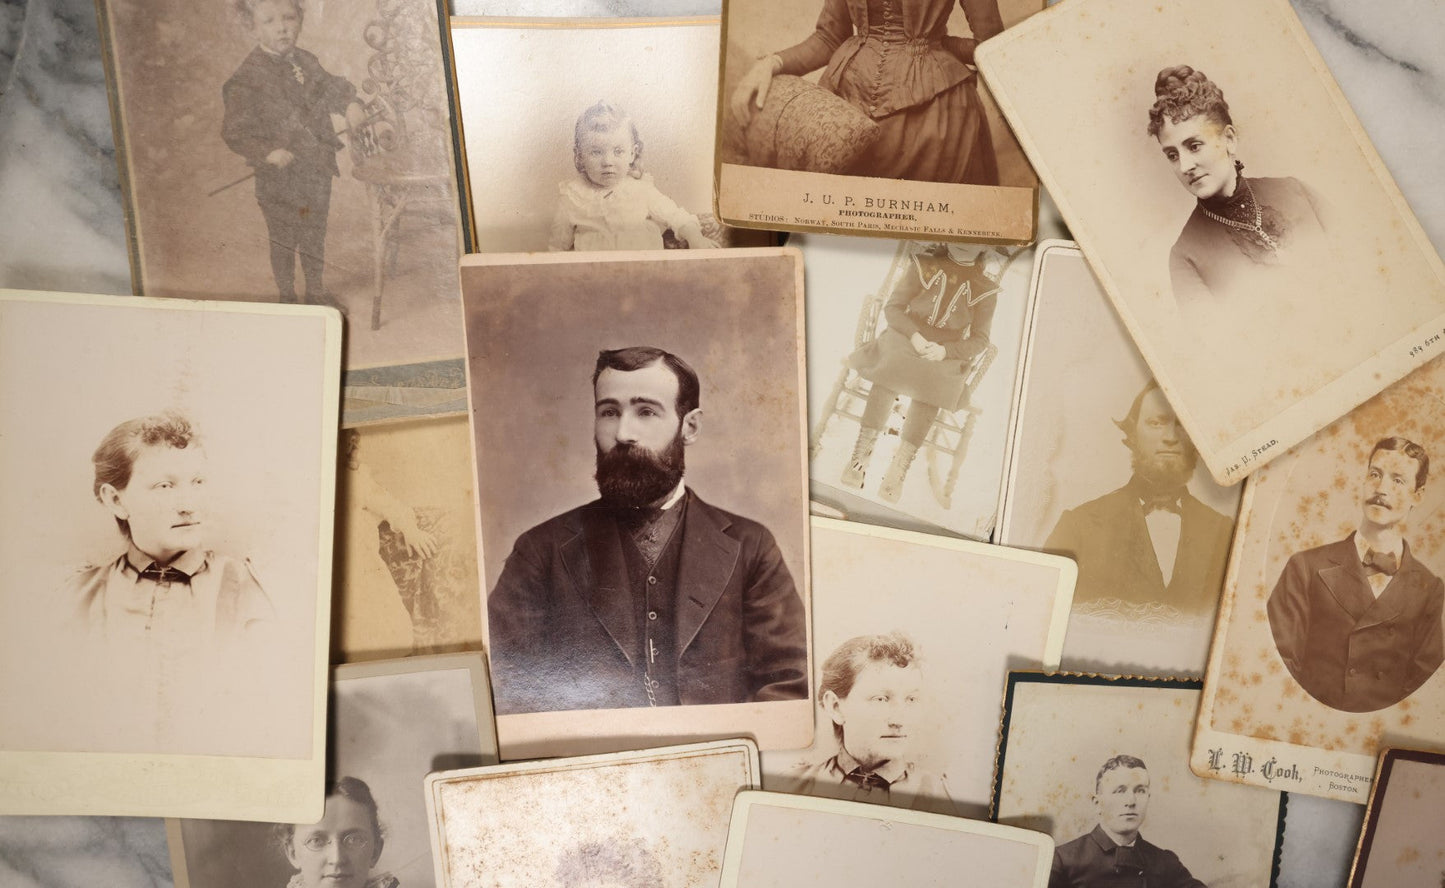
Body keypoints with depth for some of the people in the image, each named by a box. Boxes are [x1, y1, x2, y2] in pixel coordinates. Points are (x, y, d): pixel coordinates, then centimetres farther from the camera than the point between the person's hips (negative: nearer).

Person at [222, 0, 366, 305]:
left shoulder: (305, 62, 0)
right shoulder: (247, 79, -18)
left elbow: (331, 86, 19)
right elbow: (234, 131, -16)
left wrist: (350, 103, -1)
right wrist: (267, 152, -28)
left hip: (318, 171, 6)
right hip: (280, 179, -5)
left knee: (315, 236, 20)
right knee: (283, 240, 10)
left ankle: (315, 289, 40)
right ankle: (287, 295, 30)